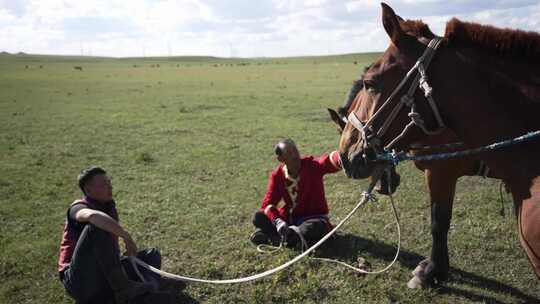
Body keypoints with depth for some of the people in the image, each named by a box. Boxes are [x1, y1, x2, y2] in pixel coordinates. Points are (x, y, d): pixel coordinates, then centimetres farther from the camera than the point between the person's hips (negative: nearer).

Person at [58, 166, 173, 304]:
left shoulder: (109, 207, 13)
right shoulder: (78, 207, -10)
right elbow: (93, 215, -38)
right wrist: (126, 236, -34)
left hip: (105, 278, 8)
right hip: (80, 281, -8)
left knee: (152, 254, 4)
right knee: (96, 227, -30)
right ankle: (122, 289, -33)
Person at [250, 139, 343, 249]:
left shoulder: (312, 165, -15)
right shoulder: (277, 175, -8)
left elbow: (329, 162, -36)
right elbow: (268, 203, -13)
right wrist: (278, 221, -32)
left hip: (313, 218, -3)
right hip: (288, 219, 3)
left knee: (319, 225, -37)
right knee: (258, 217, -16)